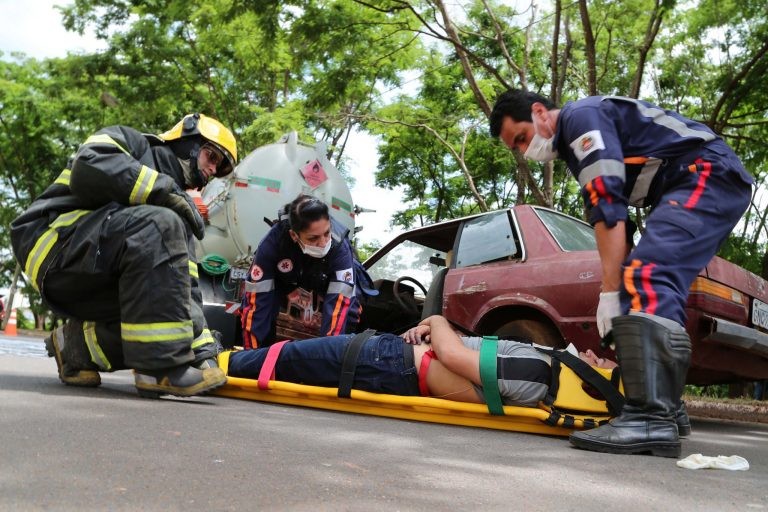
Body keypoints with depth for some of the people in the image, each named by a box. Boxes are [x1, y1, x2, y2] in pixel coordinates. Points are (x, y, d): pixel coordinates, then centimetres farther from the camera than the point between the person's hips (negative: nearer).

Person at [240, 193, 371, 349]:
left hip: (327, 280, 0)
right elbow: (256, 300, -37)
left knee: (347, 308, -24)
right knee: (252, 305, -21)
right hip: (286, 279, 0)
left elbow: (339, 302, -45)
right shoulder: (273, 242, -39)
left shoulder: (339, 245, -42)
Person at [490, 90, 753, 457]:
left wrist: (610, 290, -22)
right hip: (698, 183, 11)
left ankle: (651, 420, -34)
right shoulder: (574, 145, 20)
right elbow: (612, 215, 20)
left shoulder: (582, 117, -10)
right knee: (653, 288, 9)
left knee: (647, 278, -25)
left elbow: (608, 207, -21)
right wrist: (620, 287, 14)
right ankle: (665, 408, 12)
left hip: (711, 175, -11)